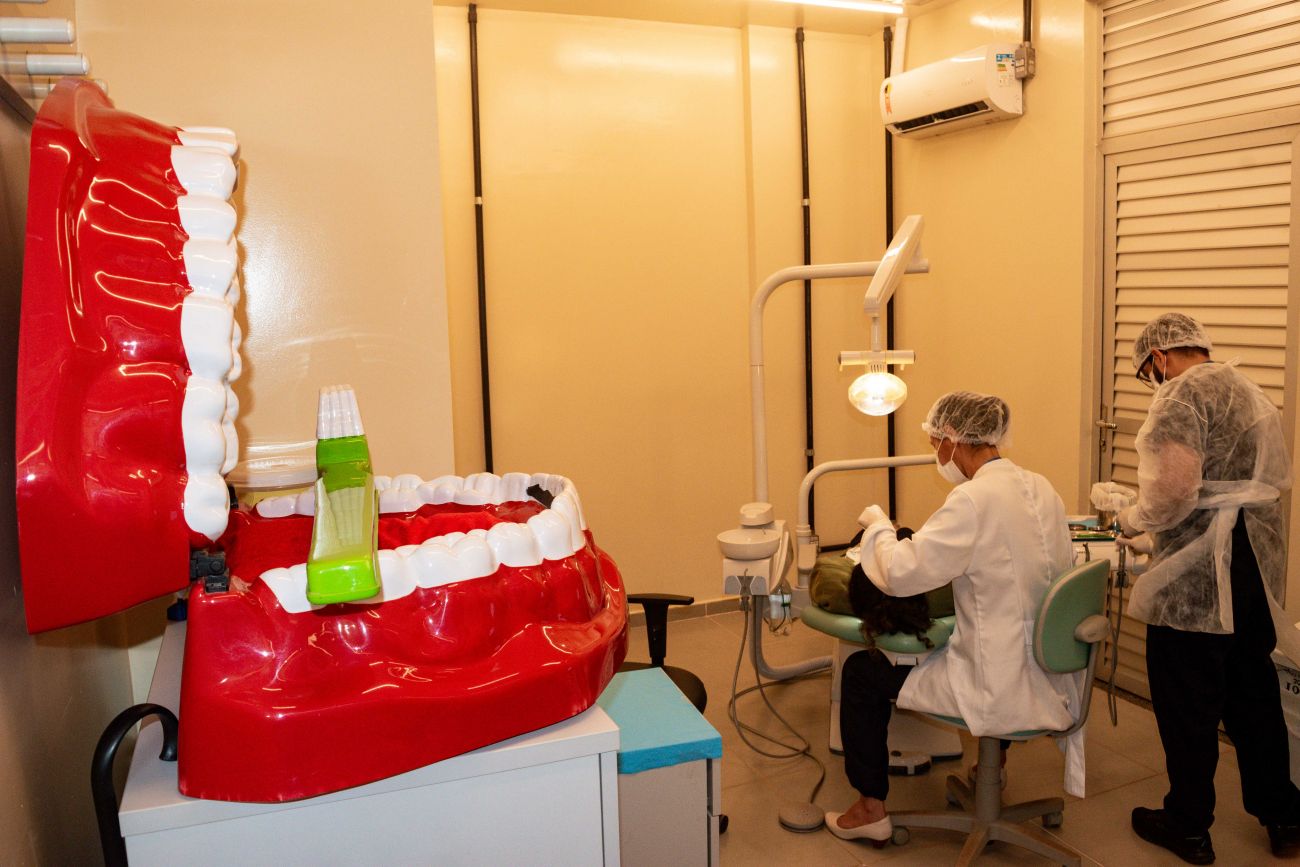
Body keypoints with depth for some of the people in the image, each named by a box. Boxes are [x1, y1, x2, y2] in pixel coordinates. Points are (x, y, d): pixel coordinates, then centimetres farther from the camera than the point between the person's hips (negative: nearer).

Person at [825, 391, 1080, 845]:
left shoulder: (974, 500, -23)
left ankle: (871, 809, 19)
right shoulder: (1040, 488, 3)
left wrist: (879, 525, -7)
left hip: (1002, 689, -8)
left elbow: (900, 574, -25)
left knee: (861, 670, 8)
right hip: (1050, 679, 8)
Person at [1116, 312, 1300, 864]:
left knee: (1187, 704, 5)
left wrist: (1132, 520, -7)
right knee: (1253, 694, 20)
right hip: (1256, 570, 9)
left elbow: (1174, 488, -24)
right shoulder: (1250, 393, 15)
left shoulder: (1183, 394, -14)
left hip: (1196, 580, -9)